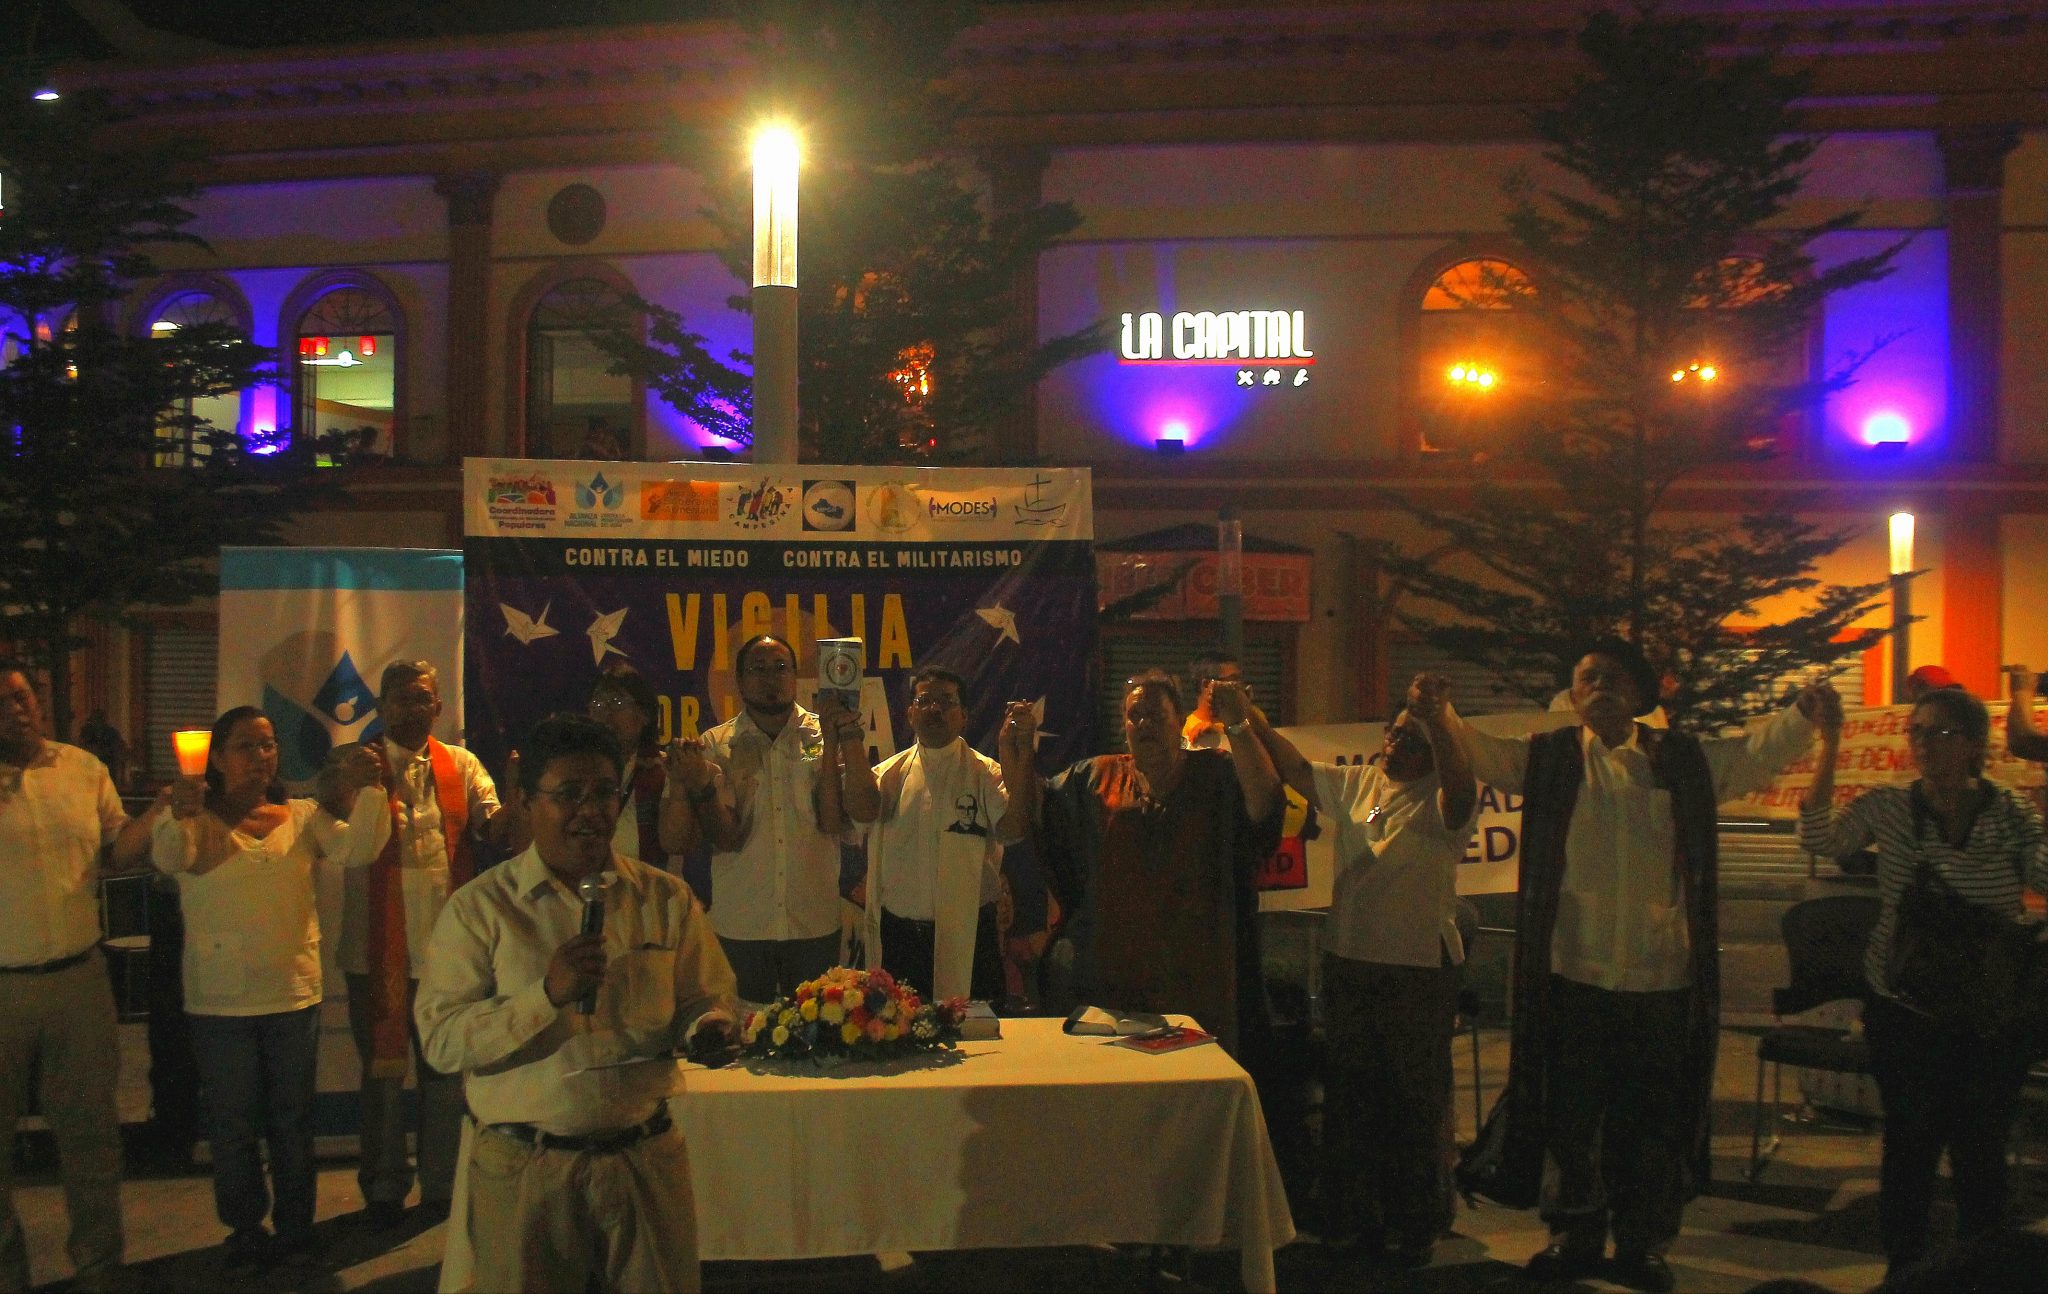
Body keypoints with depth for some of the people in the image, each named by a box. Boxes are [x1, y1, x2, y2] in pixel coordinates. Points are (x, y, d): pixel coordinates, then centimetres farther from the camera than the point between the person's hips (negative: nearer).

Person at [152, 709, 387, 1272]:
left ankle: (296, 1226, 28)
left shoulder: (303, 816, 2)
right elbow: (167, 858, -25)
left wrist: (368, 791, -29)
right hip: (220, 1002, -2)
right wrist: (180, 817, -47)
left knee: (293, 1119, 14)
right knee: (233, 1125, 10)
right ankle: (245, 1230, 26)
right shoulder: (196, 819, -5)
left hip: (295, 993, 2)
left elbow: (355, 849, -13)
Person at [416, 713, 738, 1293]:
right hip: (523, 1172, -2)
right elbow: (441, 1041, -10)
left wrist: (709, 1026, -14)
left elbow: (709, 1001, 10)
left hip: (646, 1159, 2)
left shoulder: (667, 900, 6)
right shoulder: (479, 909, -2)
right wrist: (547, 994, -22)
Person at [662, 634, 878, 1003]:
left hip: (814, 926, 0)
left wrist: (848, 739, -17)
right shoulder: (715, 746, 0)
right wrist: (700, 784, -23)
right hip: (740, 928, 0)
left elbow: (865, 811, -11)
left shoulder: (824, 737, 1)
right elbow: (726, 837, -8)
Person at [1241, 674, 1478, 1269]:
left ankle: (1414, 1230, 21)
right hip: (1348, 961, 6)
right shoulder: (1356, 783, 7)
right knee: (1349, 1097, 14)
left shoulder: (1440, 800, -10)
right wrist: (1254, 721, -6)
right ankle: (1353, 1220, 28)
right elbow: (1295, 768, 7)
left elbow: (1461, 788, -32)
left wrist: (1438, 719, -45)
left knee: (1415, 1104, 6)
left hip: (1419, 970, -6)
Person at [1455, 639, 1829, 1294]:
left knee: (1653, 1122, 10)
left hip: (1663, 977, 1)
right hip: (1573, 975, -1)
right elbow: (1477, 750, -2)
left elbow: (1758, 752, 6)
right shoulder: (1549, 759, 4)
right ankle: (1575, 1234, 28)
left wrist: (1803, 712, -12)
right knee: (1571, 1114, 10)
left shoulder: (1683, 760, 7)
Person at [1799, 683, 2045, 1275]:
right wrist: (1830, 744, -17)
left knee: (1981, 1154, 8)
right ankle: (1904, 1273, 26)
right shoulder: (1887, 808, -3)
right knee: (1909, 1149, 10)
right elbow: (1818, 839, -13)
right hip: (1902, 1012, 0)